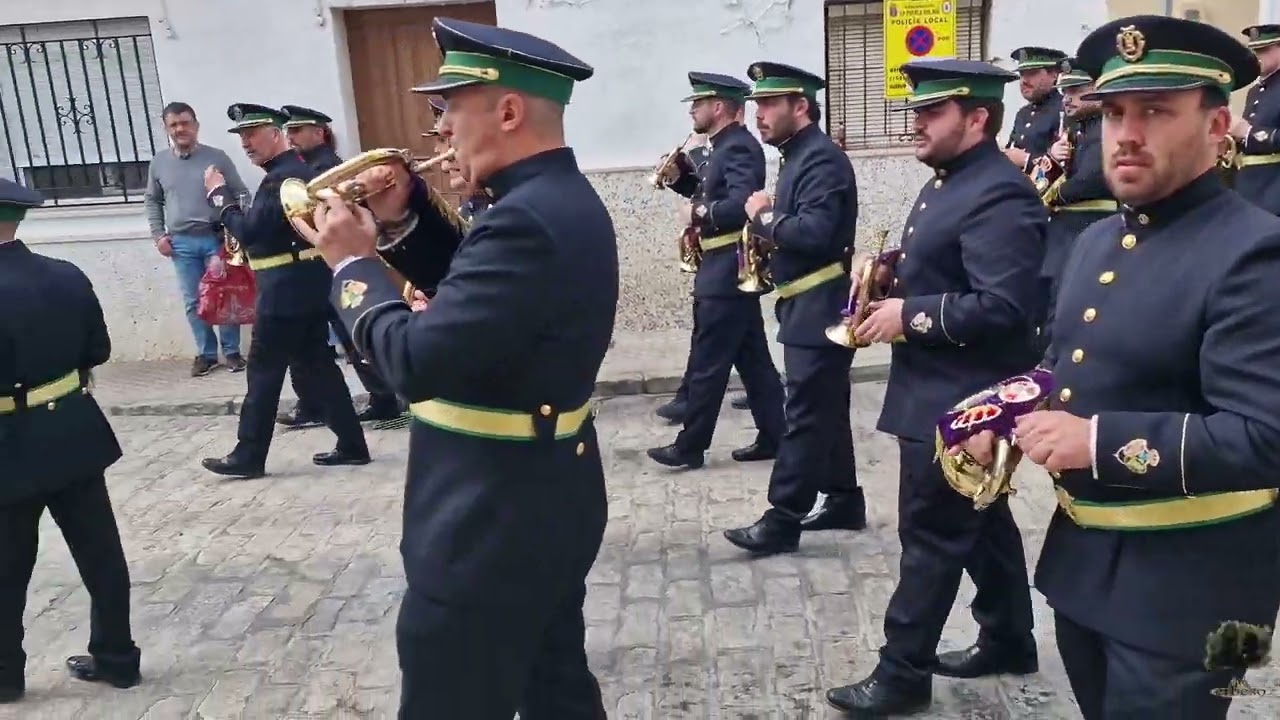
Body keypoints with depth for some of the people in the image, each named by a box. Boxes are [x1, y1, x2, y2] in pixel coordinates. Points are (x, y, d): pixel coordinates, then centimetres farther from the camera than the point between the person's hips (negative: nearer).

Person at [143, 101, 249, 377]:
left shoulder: (216, 157, 0)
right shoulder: (159, 162, 7)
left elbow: (241, 195, 3)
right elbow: (151, 201, 18)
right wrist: (158, 234, 8)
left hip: (217, 238, -2)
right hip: (181, 243, 2)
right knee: (193, 302, 5)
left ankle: (232, 351, 12)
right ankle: (206, 353, 16)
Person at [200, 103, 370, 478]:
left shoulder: (280, 178, -17)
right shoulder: (301, 169, 15)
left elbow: (249, 232, -21)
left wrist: (219, 193, -11)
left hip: (286, 290, -10)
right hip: (309, 285, 10)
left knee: (264, 371, -1)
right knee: (317, 364, 12)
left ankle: (249, 456, 9)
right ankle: (351, 445, 14)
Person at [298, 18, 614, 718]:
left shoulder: (527, 220, -26)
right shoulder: (562, 198, 6)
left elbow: (418, 362, -28)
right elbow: (472, 290, 15)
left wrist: (352, 261, -13)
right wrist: (403, 221, 1)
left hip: (491, 523, -10)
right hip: (547, 502, 10)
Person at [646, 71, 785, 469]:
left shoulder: (739, 146, -16)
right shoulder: (725, 146, 15)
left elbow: (741, 205, -29)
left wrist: (697, 214, -19)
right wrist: (679, 178, 8)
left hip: (727, 272, -10)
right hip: (728, 270, 10)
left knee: (708, 362, -1)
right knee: (753, 359, 12)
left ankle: (690, 446, 8)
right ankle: (773, 437, 19)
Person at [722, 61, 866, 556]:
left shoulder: (822, 158, -16)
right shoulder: (799, 156, 15)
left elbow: (816, 233, -29)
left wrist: (762, 217, -15)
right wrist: (772, 231, 0)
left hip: (819, 311, -10)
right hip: (810, 308, 10)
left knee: (805, 416, -5)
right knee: (826, 412, 16)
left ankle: (782, 521, 1)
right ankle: (844, 502, 27)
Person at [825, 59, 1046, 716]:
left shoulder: (1000, 196, -21)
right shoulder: (950, 183, 13)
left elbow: (1002, 308, -29)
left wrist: (908, 315, -22)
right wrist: (887, 267, 5)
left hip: (959, 399, -10)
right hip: (943, 389, 10)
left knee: (932, 533, 0)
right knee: (980, 521, 20)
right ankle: (1008, 640, 36)